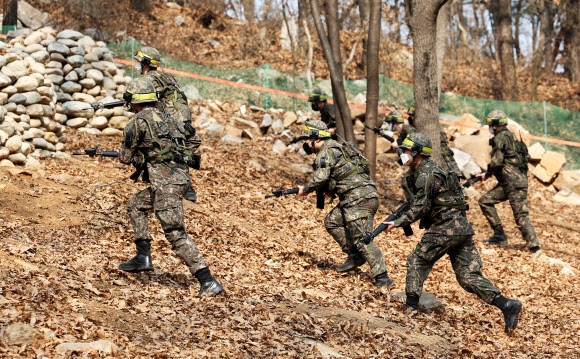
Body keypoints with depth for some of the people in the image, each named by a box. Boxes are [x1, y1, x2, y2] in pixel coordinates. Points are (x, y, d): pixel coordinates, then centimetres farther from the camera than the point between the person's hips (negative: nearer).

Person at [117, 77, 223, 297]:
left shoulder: (138, 122, -4)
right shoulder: (166, 118, 20)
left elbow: (125, 158, 0)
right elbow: (191, 140, 23)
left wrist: (126, 152, 23)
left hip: (165, 182, -9)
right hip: (180, 176, 9)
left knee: (175, 234, -10)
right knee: (135, 205, 27)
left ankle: (208, 282, -17)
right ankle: (143, 257, 24)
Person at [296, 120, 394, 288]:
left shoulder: (327, 151, -8)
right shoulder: (335, 148, 23)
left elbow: (320, 178, -19)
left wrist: (305, 189, -2)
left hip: (360, 198, -10)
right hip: (363, 196, 10)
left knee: (362, 239, -12)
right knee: (332, 221, 18)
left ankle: (382, 278, -17)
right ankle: (354, 255, 16)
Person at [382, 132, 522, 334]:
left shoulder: (426, 175, -11)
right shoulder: (430, 170, 20)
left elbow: (420, 209, -16)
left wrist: (397, 223, -9)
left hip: (444, 230, -9)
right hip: (462, 228, 9)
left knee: (417, 261, 6)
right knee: (469, 275, 3)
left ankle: (411, 306, 8)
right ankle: (506, 304, -9)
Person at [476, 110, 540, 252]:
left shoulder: (501, 137, -10)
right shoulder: (509, 135, 21)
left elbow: (497, 162, -18)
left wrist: (487, 174, 1)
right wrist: (487, 174, 20)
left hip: (514, 182, -10)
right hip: (507, 182, 10)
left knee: (521, 216, -11)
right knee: (485, 201, 12)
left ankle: (534, 247, -13)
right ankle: (499, 235, 11)